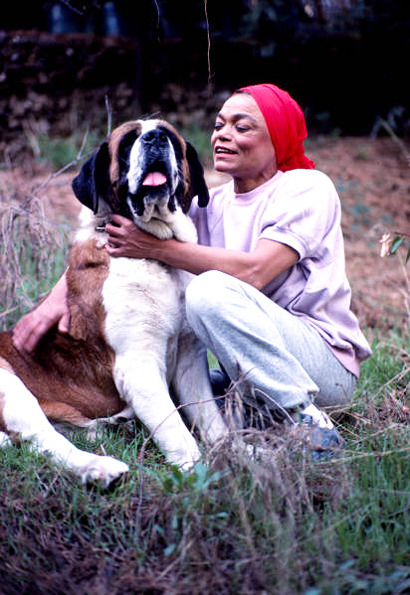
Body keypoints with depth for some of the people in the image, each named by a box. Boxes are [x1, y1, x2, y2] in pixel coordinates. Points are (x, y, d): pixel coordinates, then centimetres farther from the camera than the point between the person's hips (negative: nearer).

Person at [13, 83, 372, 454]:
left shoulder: (307, 188, -7)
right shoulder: (211, 205, 10)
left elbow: (253, 271, -23)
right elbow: (111, 241, 6)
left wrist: (155, 247, -20)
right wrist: (60, 295, -10)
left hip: (331, 364, -6)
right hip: (257, 377, 7)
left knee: (211, 289, -28)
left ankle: (309, 422, -20)